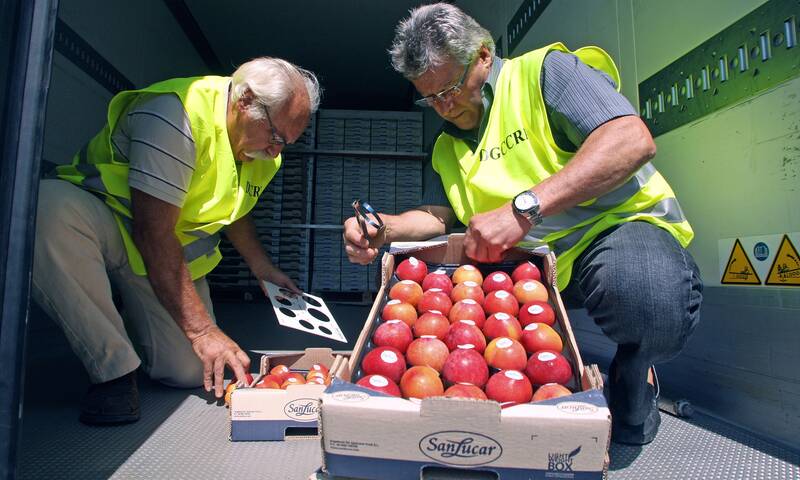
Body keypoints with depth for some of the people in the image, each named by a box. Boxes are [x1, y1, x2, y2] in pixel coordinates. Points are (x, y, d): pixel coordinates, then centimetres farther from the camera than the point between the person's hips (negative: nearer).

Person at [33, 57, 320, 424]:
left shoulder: (263, 151, -3)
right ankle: (113, 370, -24)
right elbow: (153, 232, -31)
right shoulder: (174, 115, -28)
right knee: (48, 206, -41)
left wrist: (263, 268, 2)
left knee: (193, 371, -12)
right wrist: (201, 329, -30)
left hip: (174, 254, 5)